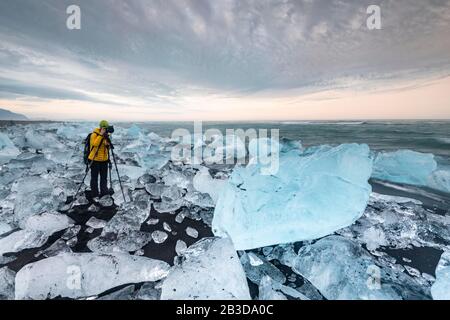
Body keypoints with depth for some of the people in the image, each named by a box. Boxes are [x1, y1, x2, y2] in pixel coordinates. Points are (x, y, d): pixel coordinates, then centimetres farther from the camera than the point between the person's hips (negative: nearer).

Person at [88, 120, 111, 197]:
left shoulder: (106, 135, 8)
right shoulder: (94, 134, -10)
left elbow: (107, 146, 4)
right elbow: (95, 143, -27)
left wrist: (107, 139, -14)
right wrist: (101, 135, -27)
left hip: (104, 159, 5)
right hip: (95, 159, -5)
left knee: (104, 177, 8)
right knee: (94, 177, 5)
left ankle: (104, 191, 15)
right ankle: (94, 193, 15)